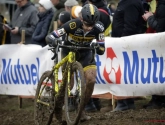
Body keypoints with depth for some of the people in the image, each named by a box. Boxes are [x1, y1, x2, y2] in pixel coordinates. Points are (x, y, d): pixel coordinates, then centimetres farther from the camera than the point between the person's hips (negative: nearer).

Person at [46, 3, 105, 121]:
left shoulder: (98, 28, -25)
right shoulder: (72, 25, -32)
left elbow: (102, 50, -17)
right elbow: (49, 36, -30)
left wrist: (97, 46, -41)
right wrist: (55, 42, -53)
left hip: (85, 54, 2)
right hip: (69, 52, -2)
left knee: (91, 80, -18)